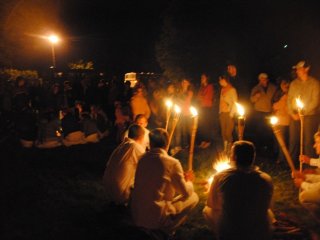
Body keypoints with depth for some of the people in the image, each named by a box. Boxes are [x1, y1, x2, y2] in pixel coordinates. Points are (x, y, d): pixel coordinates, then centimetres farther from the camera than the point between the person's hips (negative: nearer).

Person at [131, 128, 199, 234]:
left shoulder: (143, 159, 2)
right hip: (156, 218, -6)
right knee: (193, 197, 9)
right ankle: (167, 229, 7)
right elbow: (186, 193, -2)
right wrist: (188, 181, 20)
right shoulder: (173, 163, -13)